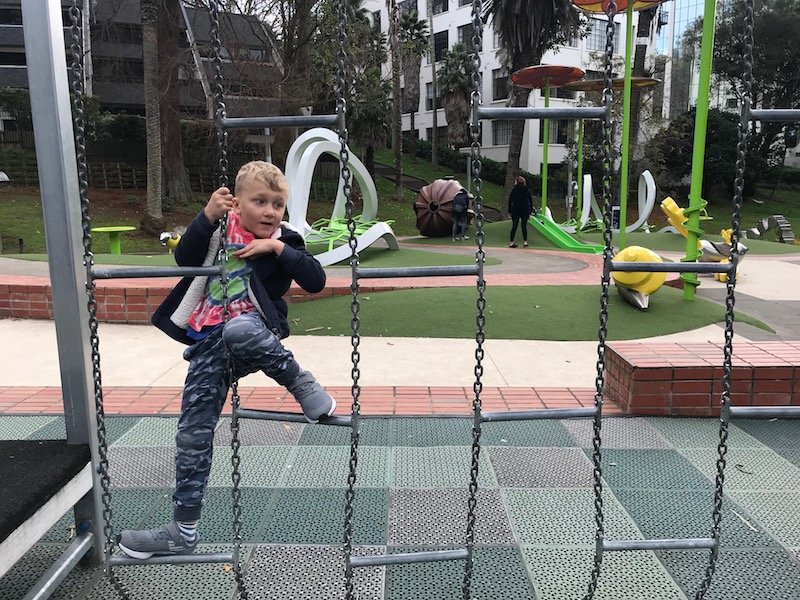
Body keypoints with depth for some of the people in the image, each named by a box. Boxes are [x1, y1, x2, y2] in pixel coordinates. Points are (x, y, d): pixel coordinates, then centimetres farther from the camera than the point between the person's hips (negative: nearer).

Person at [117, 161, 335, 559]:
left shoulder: (284, 240, 4)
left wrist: (277, 247, -13)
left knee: (238, 330, -41)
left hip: (253, 330, -3)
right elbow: (183, 258, -2)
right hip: (209, 343, 4)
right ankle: (183, 530, 14)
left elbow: (316, 282, -8)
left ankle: (301, 384, -15)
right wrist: (208, 216, -12)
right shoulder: (221, 229, 11)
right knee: (194, 428, 1)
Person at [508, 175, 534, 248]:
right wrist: (530, 212, 7)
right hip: (525, 211, 0)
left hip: (515, 211, 0)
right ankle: (525, 242, 2)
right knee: (524, 226, 6)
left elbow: (510, 201, 1)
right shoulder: (527, 190, 1)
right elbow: (531, 201, 2)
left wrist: (509, 212, 7)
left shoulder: (514, 190, 0)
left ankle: (511, 242, 3)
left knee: (514, 226, 5)